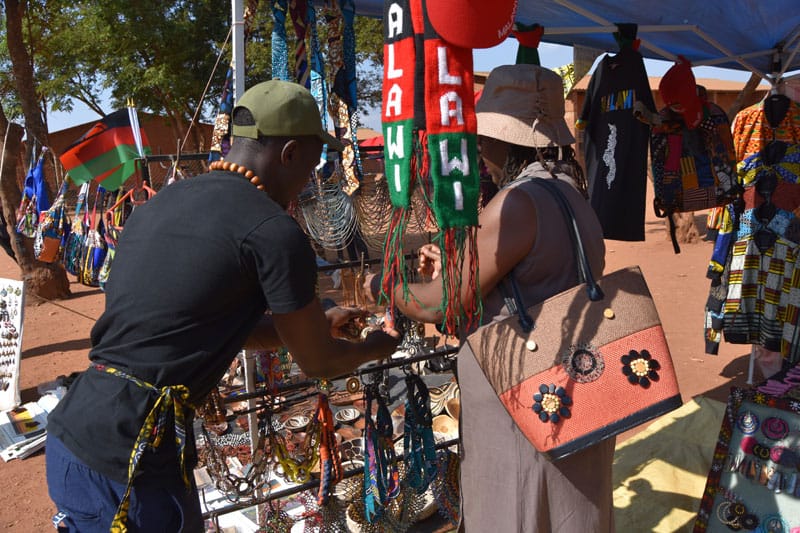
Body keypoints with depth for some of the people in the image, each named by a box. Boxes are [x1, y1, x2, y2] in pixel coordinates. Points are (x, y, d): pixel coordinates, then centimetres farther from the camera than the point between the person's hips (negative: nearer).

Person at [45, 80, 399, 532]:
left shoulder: (163, 201, 9)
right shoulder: (275, 232, -15)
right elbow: (319, 363, -3)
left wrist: (316, 323, 27)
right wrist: (374, 348, 18)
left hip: (68, 433, 8)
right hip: (132, 463, -7)